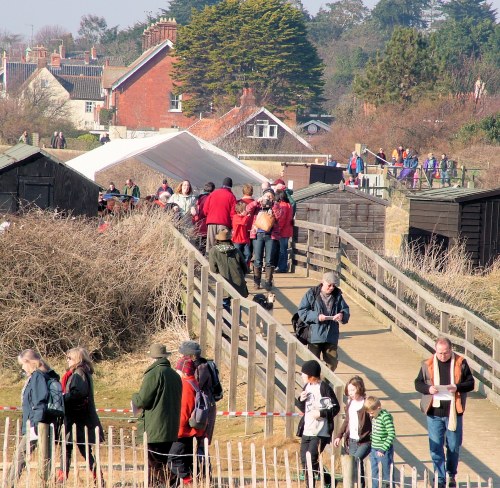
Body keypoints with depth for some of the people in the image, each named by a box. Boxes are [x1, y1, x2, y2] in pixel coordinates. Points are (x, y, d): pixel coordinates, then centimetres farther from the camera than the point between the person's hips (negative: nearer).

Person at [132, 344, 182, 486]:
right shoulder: (175, 376, 12)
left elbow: (142, 400, -14)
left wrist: (134, 398, 9)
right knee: (164, 465, 12)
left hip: (154, 430, -8)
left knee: (155, 467, -7)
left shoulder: (153, 374, -13)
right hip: (171, 430, 8)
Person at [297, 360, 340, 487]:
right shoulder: (307, 387, 11)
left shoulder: (324, 388, -12)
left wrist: (321, 413, -21)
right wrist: (301, 400, 0)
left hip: (320, 433, -8)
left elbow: (335, 408, -10)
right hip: (306, 431, 8)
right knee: (304, 461, 9)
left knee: (311, 461, -14)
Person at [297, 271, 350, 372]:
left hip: (331, 336, 3)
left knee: (332, 363, 9)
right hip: (314, 336, -3)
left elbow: (346, 310, 8)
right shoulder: (311, 294, -5)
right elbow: (302, 311, -7)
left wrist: (342, 315, -17)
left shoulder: (337, 295, 5)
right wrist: (316, 316, -20)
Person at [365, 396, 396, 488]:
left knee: (386, 477, 0)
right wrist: (372, 447, 13)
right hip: (374, 450, 8)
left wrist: (383, 449, -20)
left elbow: (391, 435, -20)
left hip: (383, 452, -8)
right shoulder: (374, 417, 7)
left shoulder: (385, 417, -18)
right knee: (375, 476, 16)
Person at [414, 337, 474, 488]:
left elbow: (470, 383, 0)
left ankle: (451, 475, 28)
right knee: (436, 446, 2)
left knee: (454, 446, 9)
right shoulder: (428, 364, -1)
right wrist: (428, 389, -17)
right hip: (434, 412, 1)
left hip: (454, 412, 0)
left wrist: (457, 387, -20)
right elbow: (418, 383, 5)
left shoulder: (460, 363, -3)